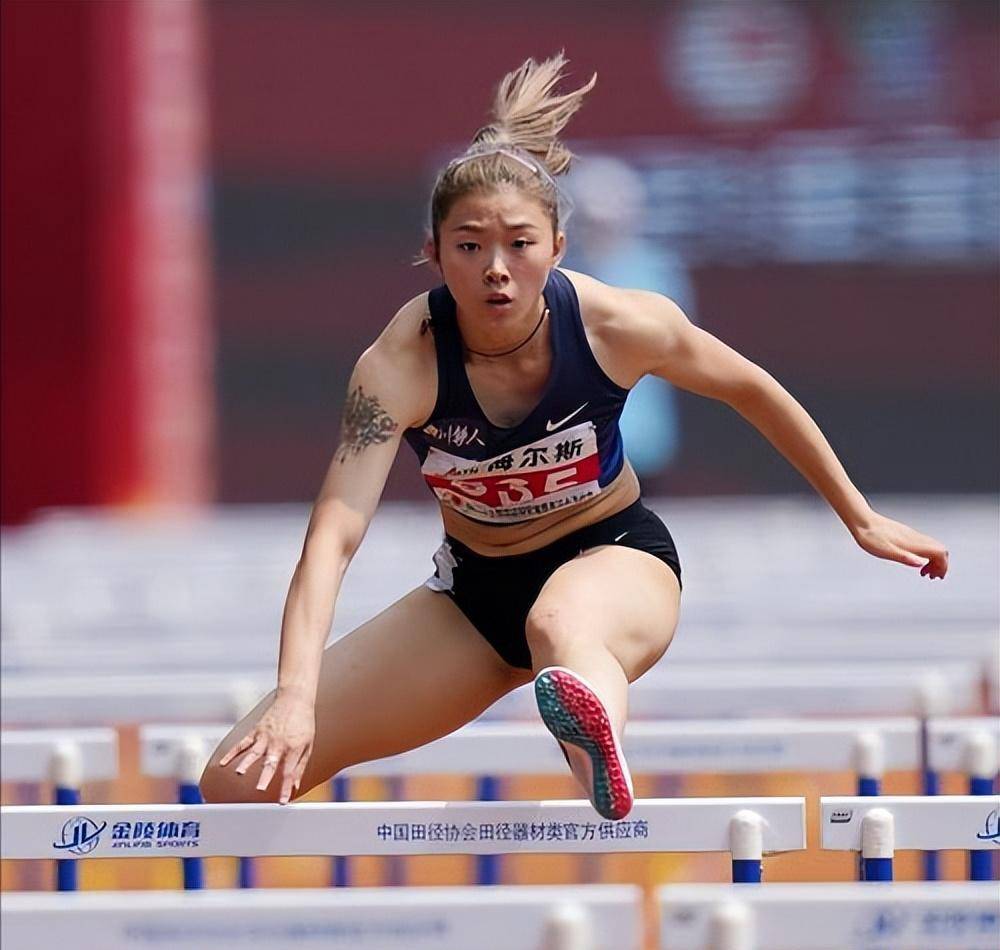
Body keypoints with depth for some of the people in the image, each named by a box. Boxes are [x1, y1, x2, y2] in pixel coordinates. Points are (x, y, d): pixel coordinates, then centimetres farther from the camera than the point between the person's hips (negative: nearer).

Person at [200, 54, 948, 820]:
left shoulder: (618, 325, -21)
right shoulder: (400, 363, -25)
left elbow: (752, 391, 0)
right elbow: (335, 533, -35)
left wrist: (861, 520, 9)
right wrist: (295, 694, -51)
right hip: (475, 585, 3)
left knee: (561, 623, -45)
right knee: (246, 779, -10)